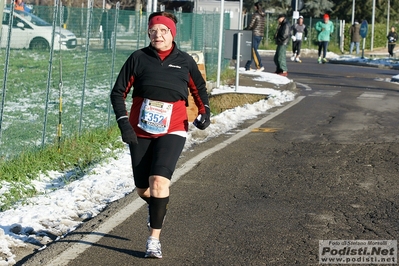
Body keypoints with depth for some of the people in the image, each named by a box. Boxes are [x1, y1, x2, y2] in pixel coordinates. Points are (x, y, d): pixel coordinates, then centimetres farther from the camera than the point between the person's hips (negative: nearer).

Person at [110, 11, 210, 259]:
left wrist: (205, 111, -2)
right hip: (140, 131, 2)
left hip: (172, 130, -1)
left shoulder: (185, 61, 1)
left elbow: (199, 89, 16)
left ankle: (154, 239, -9)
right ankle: (159, 206, 44)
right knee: (143, 189, 7)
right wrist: (123, 122, -10)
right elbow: (118, 92, 2)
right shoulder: (138, 58, -2)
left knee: (159, 181, -19)